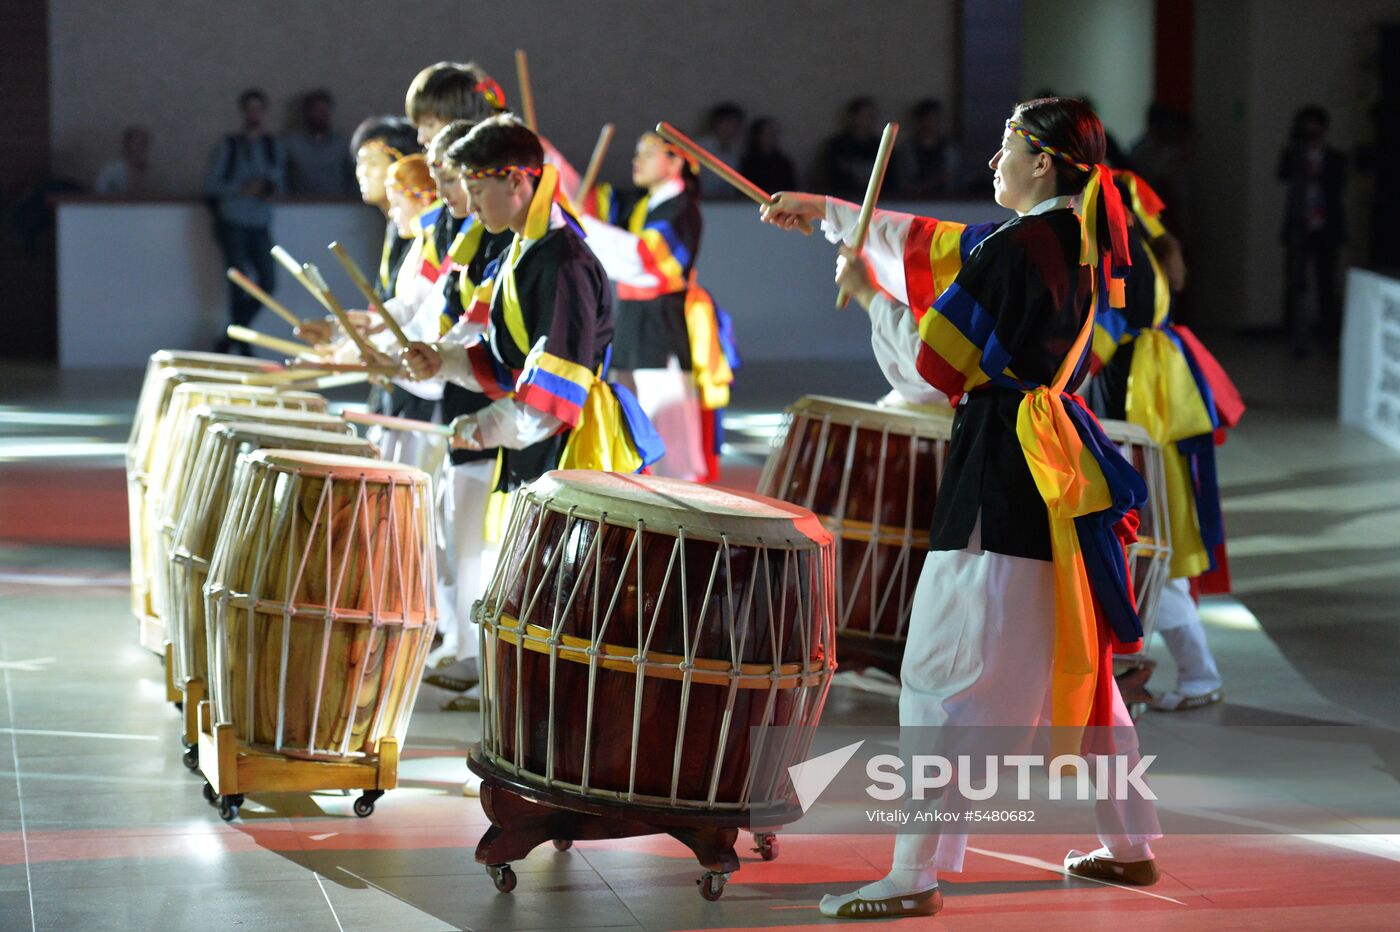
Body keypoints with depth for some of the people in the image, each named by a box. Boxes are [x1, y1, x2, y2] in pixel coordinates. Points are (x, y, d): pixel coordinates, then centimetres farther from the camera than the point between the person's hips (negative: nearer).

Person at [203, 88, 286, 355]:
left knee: (268, 284, 0)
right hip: (233, 223, -5)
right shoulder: (229, 146, -1)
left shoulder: (273, 146, 12)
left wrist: (274, 190, -3)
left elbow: (280, 181, 20)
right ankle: (241, 343, 5)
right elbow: (210, 184, -3)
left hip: (260, 225, 5)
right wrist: (242, 189, -16)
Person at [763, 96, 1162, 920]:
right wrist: (827, 212, 25)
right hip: (1060, 469, 9)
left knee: (948, 675, -7)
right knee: (1075, 661, 19)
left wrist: (869, 293, 1)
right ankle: (1130, 844, 27)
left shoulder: (1014, 251, -17)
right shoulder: (1081, 240, 11)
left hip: (1003, 477, -9)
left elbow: (930, 363, -14)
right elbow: (939, 246, 21)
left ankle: (918, 875, -7)